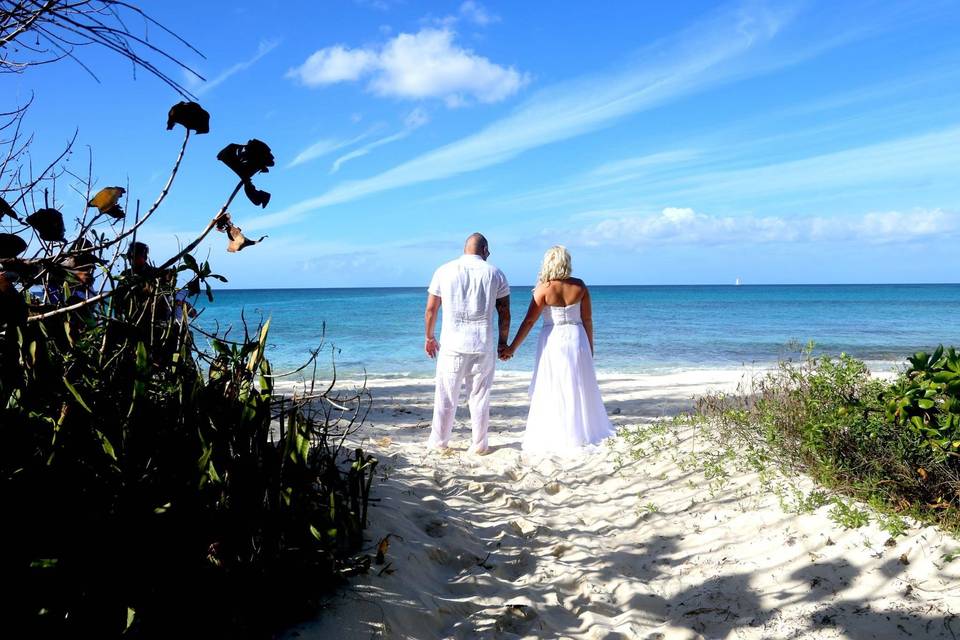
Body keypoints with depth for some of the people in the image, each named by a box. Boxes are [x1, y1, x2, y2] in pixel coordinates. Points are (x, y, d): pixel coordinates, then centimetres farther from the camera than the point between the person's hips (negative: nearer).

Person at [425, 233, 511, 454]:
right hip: (484, 345, 0)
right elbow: (504, 314, 3)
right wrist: (503, 342, 15)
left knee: (446, 396, 10)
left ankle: (439, 441, 20)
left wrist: (429, 338, 18)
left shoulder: (444, 271, 3)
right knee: (480, 397, 9)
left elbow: (431, 310, 6)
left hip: (452, 344, 0)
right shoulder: (495, 274, 2)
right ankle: (479, 445, 15)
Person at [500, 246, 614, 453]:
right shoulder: (580, 286, -2)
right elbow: (588, 320, 3)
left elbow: (529, 321, -11)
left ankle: (554, 438, 7)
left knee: (552, 391, 4)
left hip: (553, 341, -3)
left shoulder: (544, 288, -11)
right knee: (579, 389, 14)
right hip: (577, 340, 3)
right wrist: (590, 346, 15)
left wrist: (512, 348, -6)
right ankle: (585, 433, 25)